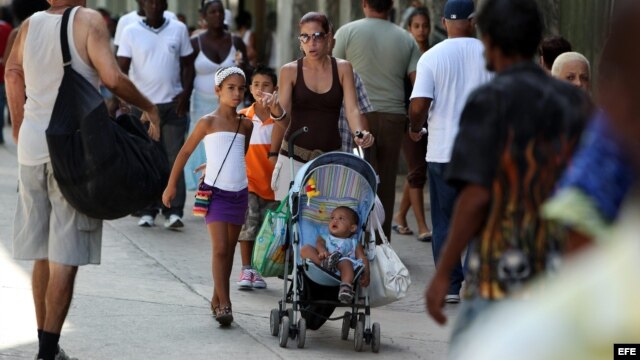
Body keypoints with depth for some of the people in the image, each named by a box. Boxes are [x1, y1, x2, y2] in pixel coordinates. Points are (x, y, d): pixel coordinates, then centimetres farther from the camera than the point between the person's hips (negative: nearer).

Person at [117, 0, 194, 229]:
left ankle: (173, 212, -6)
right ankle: (147, 211, 11)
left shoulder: (178, 30, 6)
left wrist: (185, 92, -3)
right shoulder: (131, 32, 1)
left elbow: (187, 64, 11)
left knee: (174, 158, -5)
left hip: (173, 105, 1)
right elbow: (122, 68, -3)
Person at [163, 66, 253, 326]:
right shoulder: (208, 122, -5)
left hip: (239, 194, 5)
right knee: (220, 249, -13)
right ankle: (224, 304, -12)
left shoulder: (246, 124, 9)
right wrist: (172, 185, 0)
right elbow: (185, 152, 1)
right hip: (215, 192, -5)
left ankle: (217, 300, 19)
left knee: (228, 250, 9)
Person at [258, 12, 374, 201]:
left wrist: (360, 133, -24)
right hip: (295, 157, -1)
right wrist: (275, 108, -24)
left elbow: (351, 109, -3)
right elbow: (284, 121, -1)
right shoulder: (290, 71, 2)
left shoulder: (343, 69, 5)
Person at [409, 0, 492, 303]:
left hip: (442, 151, 0)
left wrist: (415, 129, 8)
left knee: (444, 222, 8)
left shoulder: (432, 57, -4)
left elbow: (419, 105, -12)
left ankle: (450, 287, 7)